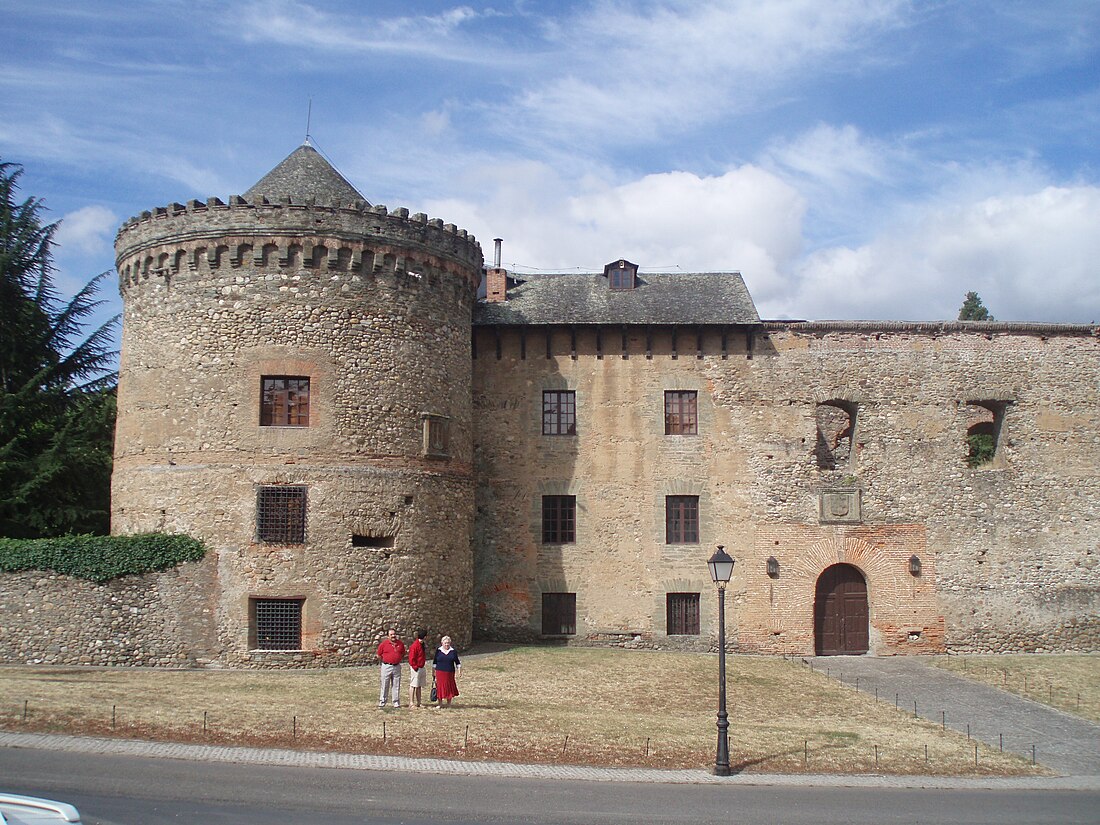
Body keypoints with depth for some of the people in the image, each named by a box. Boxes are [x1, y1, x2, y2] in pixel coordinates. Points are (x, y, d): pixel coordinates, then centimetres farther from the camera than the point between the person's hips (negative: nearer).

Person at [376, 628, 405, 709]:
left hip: (397, 667, 3)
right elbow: (379, 655, 6)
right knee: (384, 686, 2)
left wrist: (399, 660, 11)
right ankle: (382, 703, 8)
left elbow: (403, 654, 20)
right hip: (386, 666, -3)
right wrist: (384, 662, 8)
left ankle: (396, 703, 14)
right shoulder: (384, 643, -5)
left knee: (396, 686, 7)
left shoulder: (400, 643, 5)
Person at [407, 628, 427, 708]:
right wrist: (415, 667, -16)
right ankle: (411, 703, -1)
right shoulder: (414, 645, -18)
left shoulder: (421, 644, 12)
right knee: (413, 685, -4)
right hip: (415, 668, -9)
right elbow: (411, 658, -19)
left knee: (419, 686, 12)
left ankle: (418, 703, 18)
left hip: (421, 668, 9)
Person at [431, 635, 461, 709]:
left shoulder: (453, 651, 4)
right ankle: (440, 704, 12)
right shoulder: (438, 651, 3)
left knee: (449, 688, 4)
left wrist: (458, 672, 0)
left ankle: (449, 704, 17)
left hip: (450, 673, 1)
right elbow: (434, 662, 8)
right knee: (440, 688, 0)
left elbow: (457, 663, 8)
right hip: (440, 672, -1)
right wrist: (434, 672, 5)